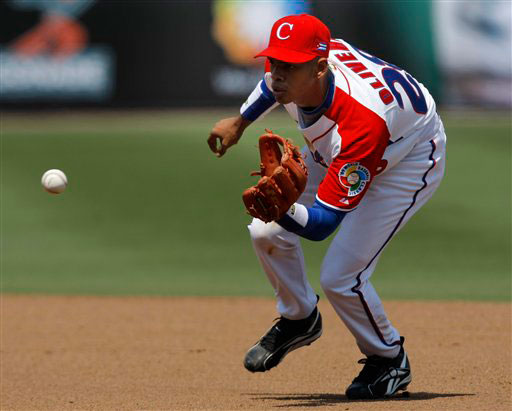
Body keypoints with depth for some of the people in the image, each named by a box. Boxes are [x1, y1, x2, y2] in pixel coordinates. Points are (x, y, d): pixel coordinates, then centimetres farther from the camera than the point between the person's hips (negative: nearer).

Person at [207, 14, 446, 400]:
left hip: (409, 159, -7)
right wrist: (240, 122, 12)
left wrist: (282, 210, -60)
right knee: (267, 233, -2)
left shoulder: (360, 122, -45)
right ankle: (299, 319, 27)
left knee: (340, 277, -16)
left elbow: (324, 223, -42)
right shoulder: (292, 73, -26)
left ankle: (389, 360, 13)